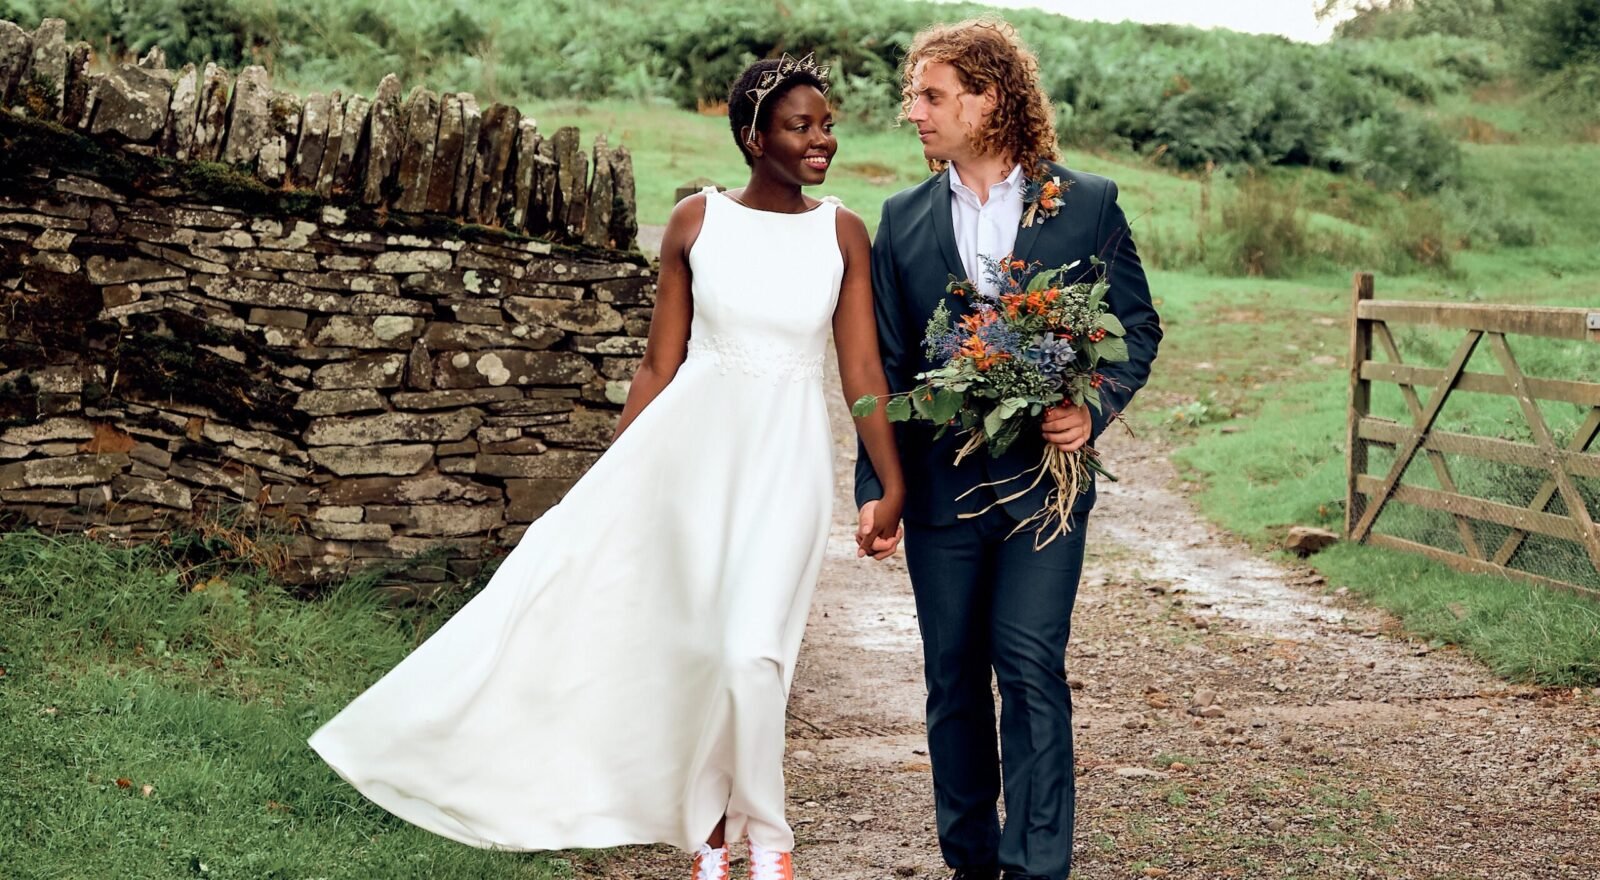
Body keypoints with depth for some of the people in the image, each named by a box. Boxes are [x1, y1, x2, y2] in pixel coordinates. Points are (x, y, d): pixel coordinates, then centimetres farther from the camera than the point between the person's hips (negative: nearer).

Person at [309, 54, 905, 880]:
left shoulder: (843, 232, 0)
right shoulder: (697, 219, -1)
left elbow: (862, 369, 0)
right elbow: (660, 362, 4)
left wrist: (893, 484, -5)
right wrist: (610, 478, 3)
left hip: (787, 459, -1)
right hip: (695, 443, 1)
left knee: (751, 652, -11)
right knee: (695, 646, 7)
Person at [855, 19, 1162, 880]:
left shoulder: (1088, 203, 0)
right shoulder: (904, 218, 7)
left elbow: (1138, 325, 6)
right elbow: (883, 361, 7)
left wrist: (1096, 405, -12)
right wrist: (874, 485, 2)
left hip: (1043, 478, -3)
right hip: (938, 482, 3)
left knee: (1030, 665, -10)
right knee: (954, 677, 9)